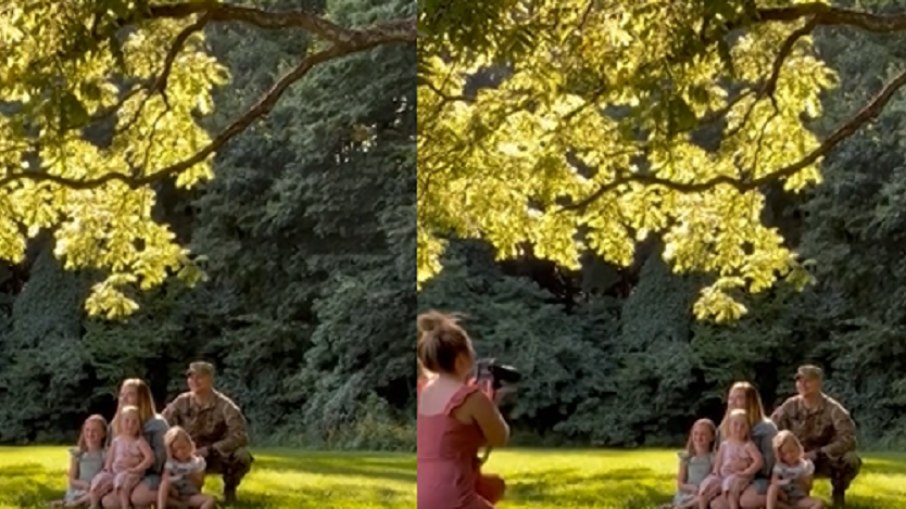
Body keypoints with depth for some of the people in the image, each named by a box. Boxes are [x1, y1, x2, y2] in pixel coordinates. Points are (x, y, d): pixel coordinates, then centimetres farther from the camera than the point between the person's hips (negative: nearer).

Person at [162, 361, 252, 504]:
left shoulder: (224, 406, -18)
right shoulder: (181, 403, -9)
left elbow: (240, 436, -27)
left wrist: (209, 450, -31)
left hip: (216, 458, -3)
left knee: (242, 456, -33)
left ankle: (229, 489, 1)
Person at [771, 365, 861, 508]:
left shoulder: (833, 409, -18)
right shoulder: (790, 406, -9)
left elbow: (848, 440, -28)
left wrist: (816, 454, -32)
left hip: (825, 460, -3)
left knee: (851, 460, -34)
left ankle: (838, 491, 2)